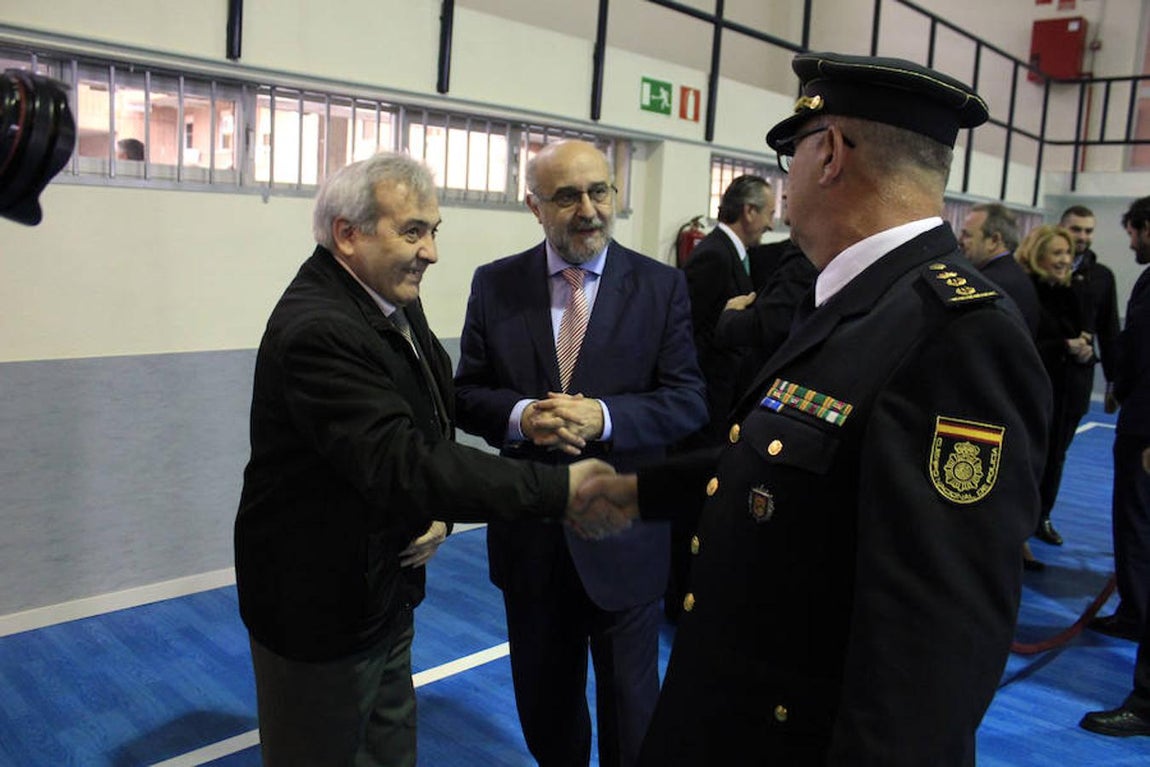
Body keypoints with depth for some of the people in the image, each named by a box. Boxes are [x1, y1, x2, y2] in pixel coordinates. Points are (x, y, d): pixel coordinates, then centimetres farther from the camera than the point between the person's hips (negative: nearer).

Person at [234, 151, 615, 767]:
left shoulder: (397, 305, 1)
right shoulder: (316, 330, -28)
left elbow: (431, 431, 12)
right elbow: (402, 463, -35)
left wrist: (439, 514, -7)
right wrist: (559, 489, -36)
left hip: (387, 589, 8)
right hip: (319, 609, -8)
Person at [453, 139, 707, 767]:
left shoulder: (662, 286, -6)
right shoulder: (495, 285, -1)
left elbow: (689, 403, -10)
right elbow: (467, 394, 0)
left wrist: (602, 416, -26)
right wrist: (519, 416, -21)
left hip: (624, 534, -1)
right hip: (530, 533, 2)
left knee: (630, 704, 17)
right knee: (543, 699, 22)